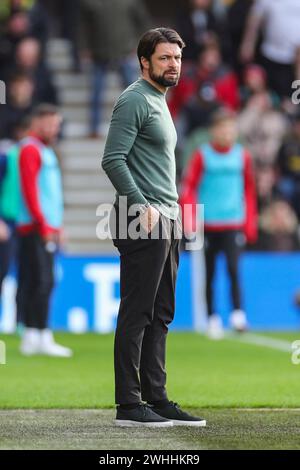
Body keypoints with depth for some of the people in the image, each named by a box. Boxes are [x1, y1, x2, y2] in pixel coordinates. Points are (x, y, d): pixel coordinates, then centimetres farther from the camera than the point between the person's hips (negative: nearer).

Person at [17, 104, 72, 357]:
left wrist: (57, 224, 18)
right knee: (42, 282, -12)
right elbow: (30, 190, -16)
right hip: (36, 229, -10)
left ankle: (31, 337, 9)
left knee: (37, 283, 8)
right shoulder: (30, 149, -8)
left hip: (48, 229, 10)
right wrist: (43, 223, -18)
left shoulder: (46, 151, 21)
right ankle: (42, 338, -14)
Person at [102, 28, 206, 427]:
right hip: (144, 223, -10)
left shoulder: (160, 103, 21)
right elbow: (113, 160, -18)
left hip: (167, 220, 10)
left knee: (160, 316, 10)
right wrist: (143, 206, -23)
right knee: (137, 314, -9)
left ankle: (157, 399, 14)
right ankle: (129, 406, -8)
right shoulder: (135, 101, -9)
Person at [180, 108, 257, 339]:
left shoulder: (243, 155, 6)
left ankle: (238, 312, -18)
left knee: (233, 267, -17)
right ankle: (213, 318, 15)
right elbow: (189, 187, 0)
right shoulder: (202, 155, -1)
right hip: (208, 224, 0)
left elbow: (249, 190, 14)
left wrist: (250, 222, 12)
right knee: (210, 274, 6)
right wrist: (190, 220, -9)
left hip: (234, 223, 0)